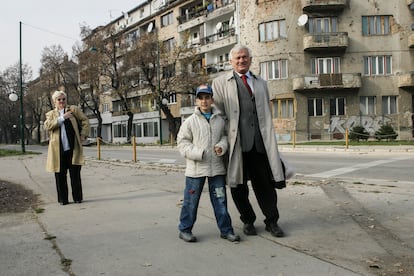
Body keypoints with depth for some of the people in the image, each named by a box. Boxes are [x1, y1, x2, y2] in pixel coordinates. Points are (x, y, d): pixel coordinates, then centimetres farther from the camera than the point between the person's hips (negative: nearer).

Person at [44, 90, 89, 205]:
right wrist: (62, 117, -11)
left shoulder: (74, 109, 11)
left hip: (73, 148, -1)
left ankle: (77, 198, 11)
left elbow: (85, 121, 10)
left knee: (75, 174, 1)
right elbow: (47, 126, -5)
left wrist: (82, 136, 0)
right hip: (58, 150, 1)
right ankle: (63, 199, 14)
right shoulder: (50, 114, 14)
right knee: (60, 175, 4)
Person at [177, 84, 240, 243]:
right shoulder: (190, 121, -5)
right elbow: (182, 142, -3)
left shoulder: (220, 120, 5)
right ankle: (185, 229, 22)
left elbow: (224, 136, 16)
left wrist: (222, 146, -6)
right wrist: (197, 153, -16)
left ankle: (226, 230, 22)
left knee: (220, 199, 10)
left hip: (216, 167, 3)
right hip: (196, 168, -3)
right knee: (191, 200, 6)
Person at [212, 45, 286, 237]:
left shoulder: (261, 83, 19)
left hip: (260, 142, 3)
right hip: (236, 142, -2)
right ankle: (248, 221, 25)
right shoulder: (220, 83, 7)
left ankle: (271, 221, 22)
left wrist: (269, 139, 17)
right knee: (238, 186, 7)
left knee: (265, 184, 6)